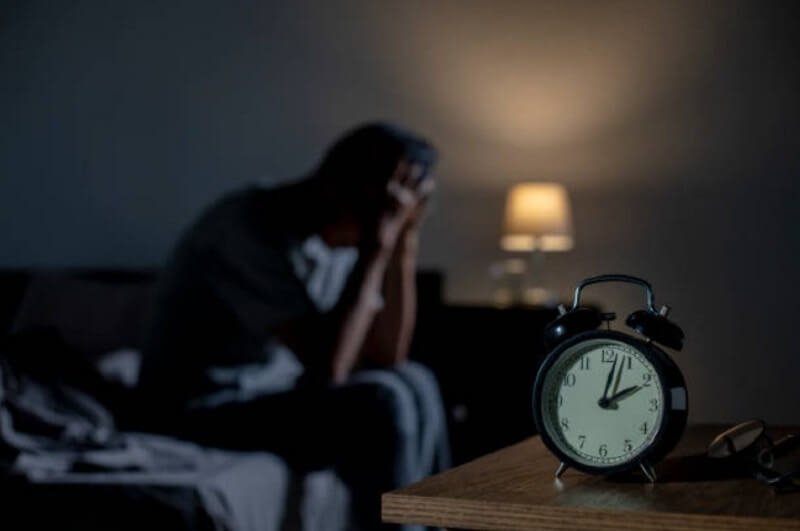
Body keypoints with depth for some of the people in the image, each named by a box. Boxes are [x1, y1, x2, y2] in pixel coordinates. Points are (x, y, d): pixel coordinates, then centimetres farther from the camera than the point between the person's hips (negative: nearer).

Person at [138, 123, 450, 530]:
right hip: (205, 410, -9)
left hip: (273, 390, 9)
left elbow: (383, 360, -3)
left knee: (415, 384, 3)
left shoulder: (344, 235, -1)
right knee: (381, 405, -22)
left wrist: (403, 248, -13)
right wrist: (376, 249, -27)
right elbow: (326, 369, -29)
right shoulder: (250, 229, -25)